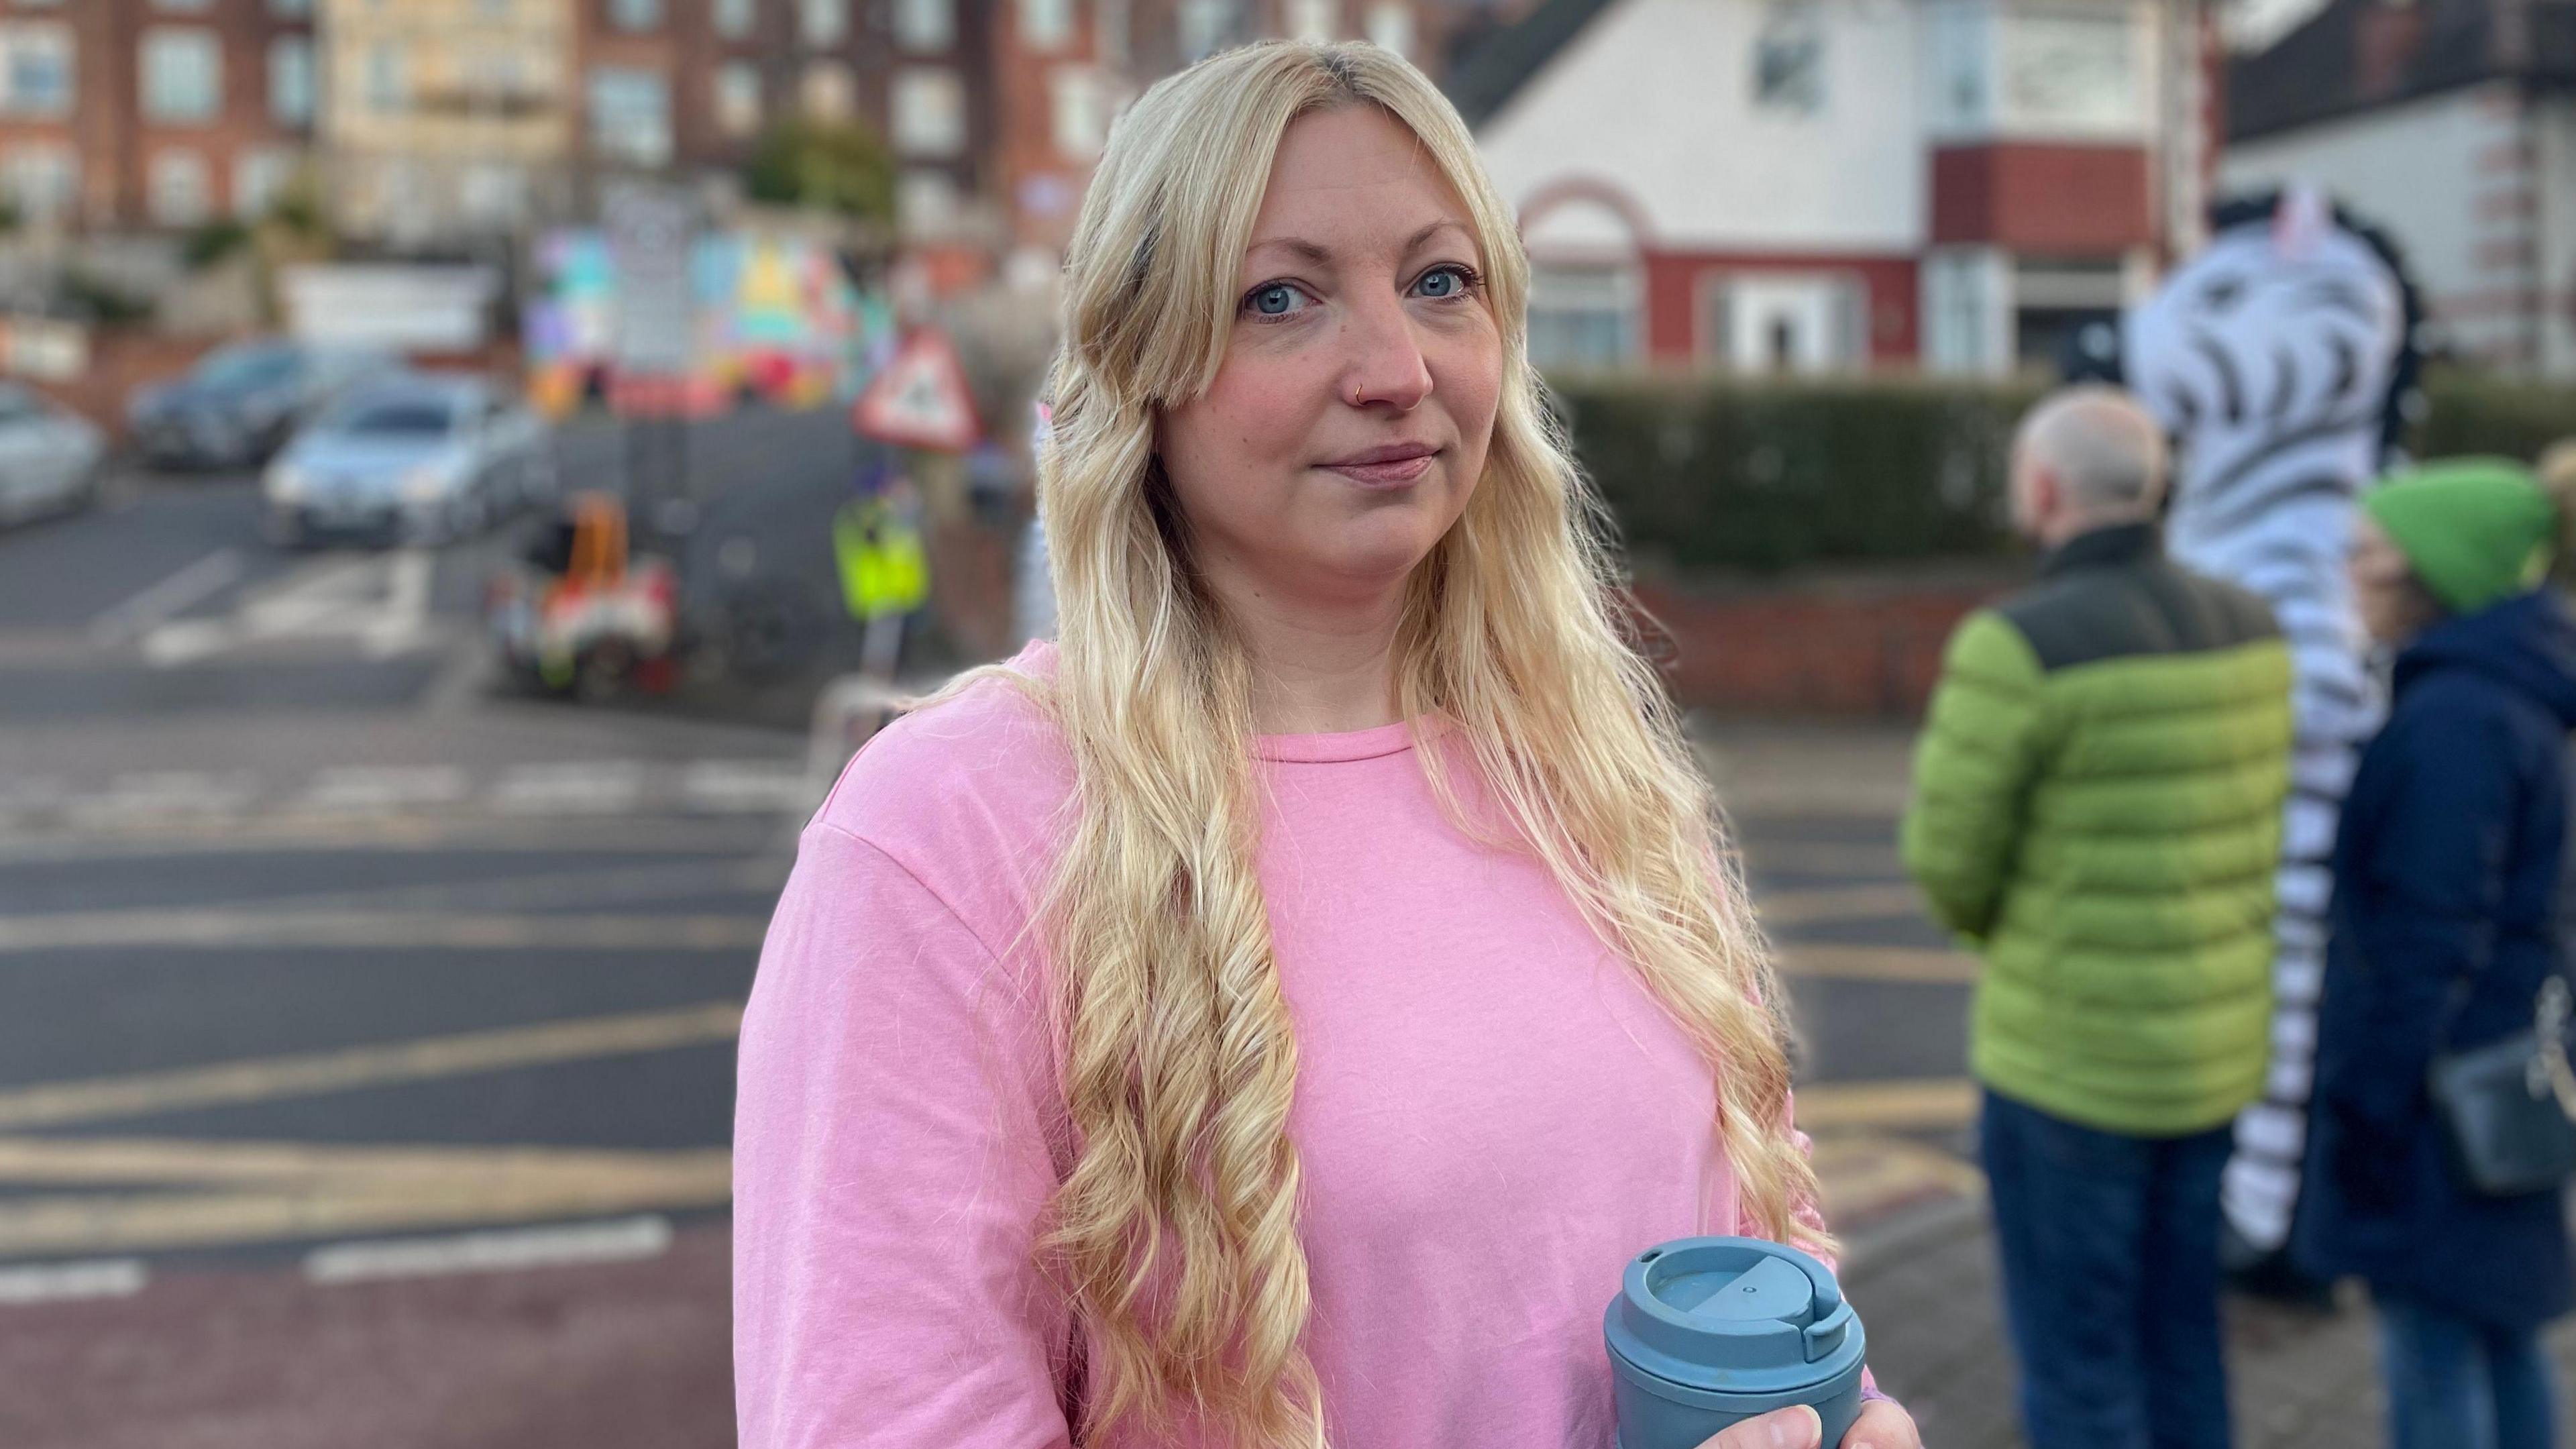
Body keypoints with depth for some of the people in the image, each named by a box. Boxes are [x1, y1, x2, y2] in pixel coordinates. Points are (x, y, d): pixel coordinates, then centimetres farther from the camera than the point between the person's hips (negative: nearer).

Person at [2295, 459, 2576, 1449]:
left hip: (2443, 1080, -10)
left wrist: (2368, 1109, -17)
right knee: (2494, 1330, 17)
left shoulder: (2455, 718, -21)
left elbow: (2429, 941, -22)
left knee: (2429, 1338, 0)